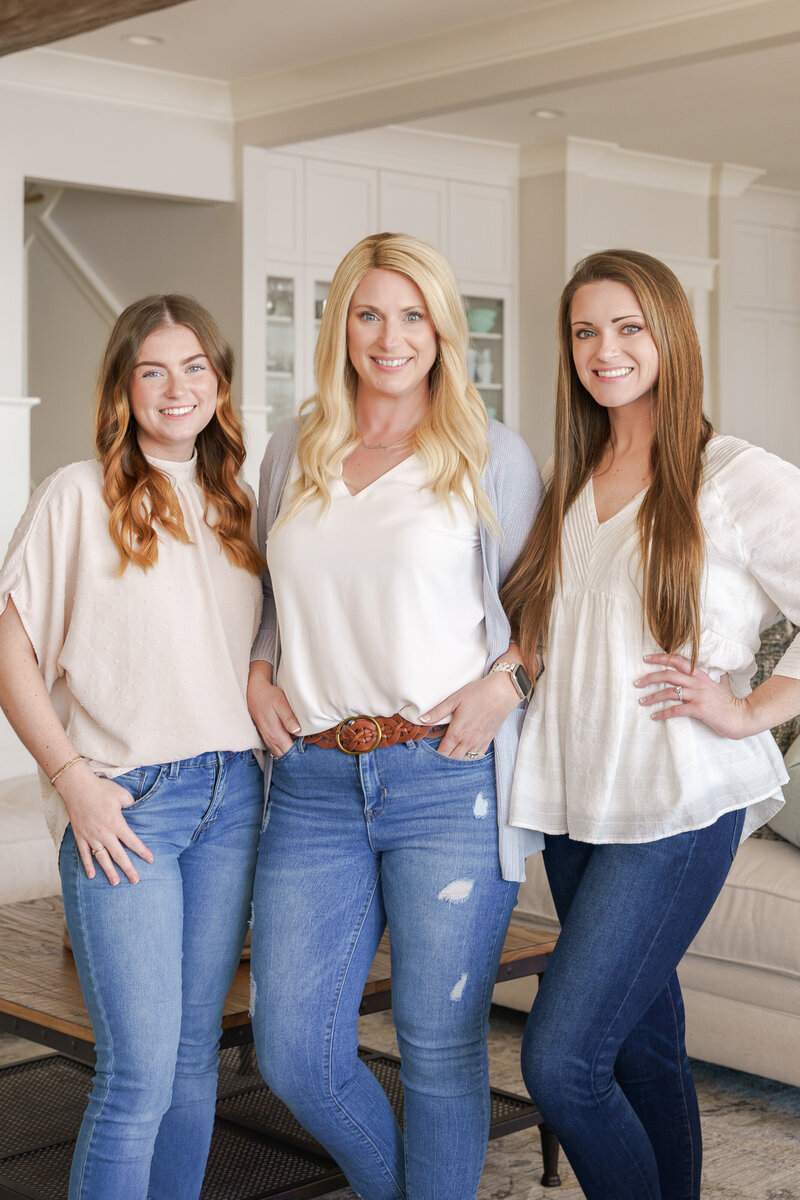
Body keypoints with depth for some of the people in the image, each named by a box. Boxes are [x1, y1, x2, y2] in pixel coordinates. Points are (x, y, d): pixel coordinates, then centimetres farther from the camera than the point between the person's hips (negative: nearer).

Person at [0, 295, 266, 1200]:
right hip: (126, 803, -5)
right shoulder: (78, 496, -4)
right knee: (140, 1071, -7)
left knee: (196, 1052, 12)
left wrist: (273, 737, 9)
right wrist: (73, 779, -12)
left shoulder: (235, 504, 13)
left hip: (232, 794, 5)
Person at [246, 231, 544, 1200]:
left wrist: (507, 682, -8)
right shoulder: (292, 452, 14)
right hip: (313, 783, 4)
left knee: (440, 1043, 4)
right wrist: (259, 674, 8)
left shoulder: (492, 456, 4)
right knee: (292, 1053, 4)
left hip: (448, 781, -3)